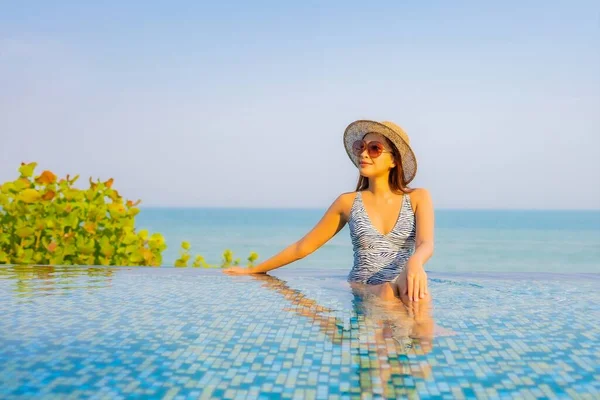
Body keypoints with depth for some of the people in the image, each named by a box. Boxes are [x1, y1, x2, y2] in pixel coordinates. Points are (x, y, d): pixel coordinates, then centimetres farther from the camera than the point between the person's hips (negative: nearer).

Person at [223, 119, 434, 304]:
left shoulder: (417, 198, 7)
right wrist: (252, 271, 17)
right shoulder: (348, 202, 9)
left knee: (413, 284, -38)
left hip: (404, 293, 0)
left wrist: (414, 262, -37)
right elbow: (302, 246, 15)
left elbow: (426, 244, -10)